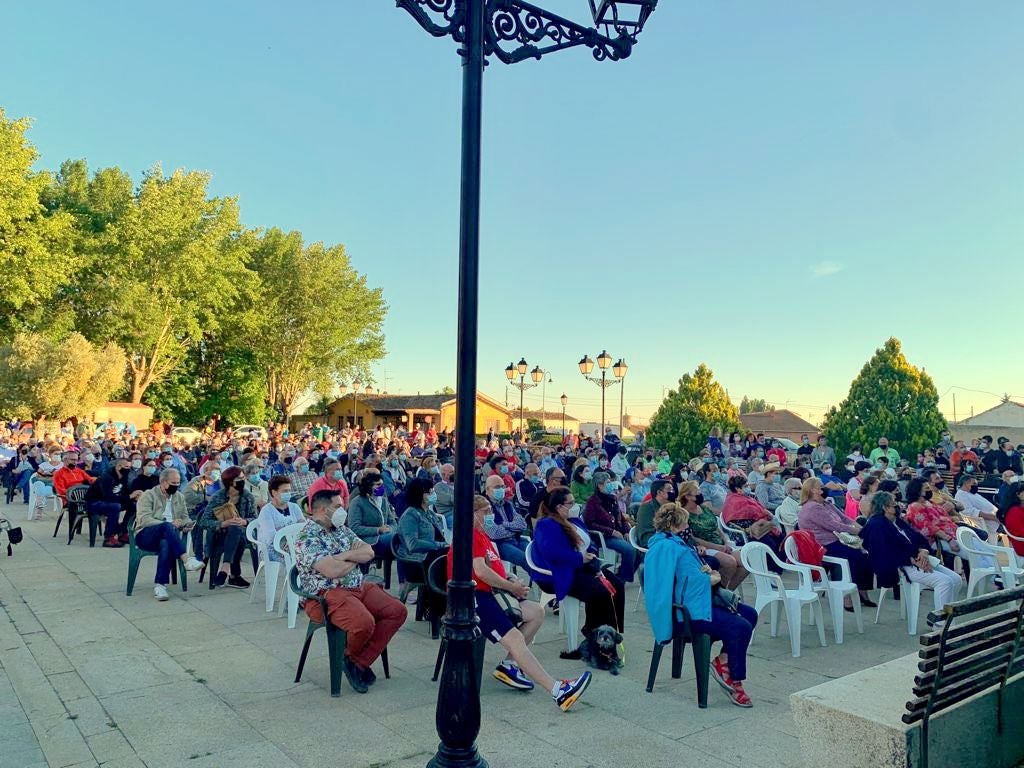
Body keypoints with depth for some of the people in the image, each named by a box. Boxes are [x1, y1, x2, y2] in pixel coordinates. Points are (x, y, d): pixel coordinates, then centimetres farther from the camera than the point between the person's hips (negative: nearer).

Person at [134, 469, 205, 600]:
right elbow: (144, 519, -13)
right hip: (145, 536, -3)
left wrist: (185, 524, -8)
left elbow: (186, 518, 18)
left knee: (166, 544, -36)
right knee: (166, 526, -36)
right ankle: (186, 559, -44)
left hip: (167, 537, 3)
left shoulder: (179, 497, 18)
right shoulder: (148, 495, 1)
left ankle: (160, 585, -37)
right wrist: (169, 524, -24)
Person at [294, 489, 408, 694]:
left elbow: (369, 552, 6)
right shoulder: (306, 538, -12)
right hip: (326, 594, -9)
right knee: (364, 623, -32)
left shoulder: (341, 529, 14)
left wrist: (345, 555, -11)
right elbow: (333, 570, -23)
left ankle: (360, 662, -1)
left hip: (359, 587, 9)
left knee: (398, 611, -5)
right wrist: (356, 559, -3)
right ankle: (350, 656, 4)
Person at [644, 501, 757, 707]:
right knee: (740, 627, -24)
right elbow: (695, 582, -21)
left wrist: (704, 571, 4)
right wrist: (714, 578, -1)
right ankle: (735, 683, -9)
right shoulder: (674, 547, -17)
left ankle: (722, 661, 9)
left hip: (685, 603, 12)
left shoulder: (660, 544, 16)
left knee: (750, 614, 7)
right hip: (686, 611, -12)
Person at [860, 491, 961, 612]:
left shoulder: (898, 520, 19)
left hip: (920, 559, 9)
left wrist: (923, 551, -7)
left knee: (956, 579, -4)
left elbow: (918, 537, 16)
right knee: (945, 582, -23)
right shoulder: (876, 525, -10)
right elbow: (887, 553, -18)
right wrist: (912, 560, -20)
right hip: (902, 566, -9)